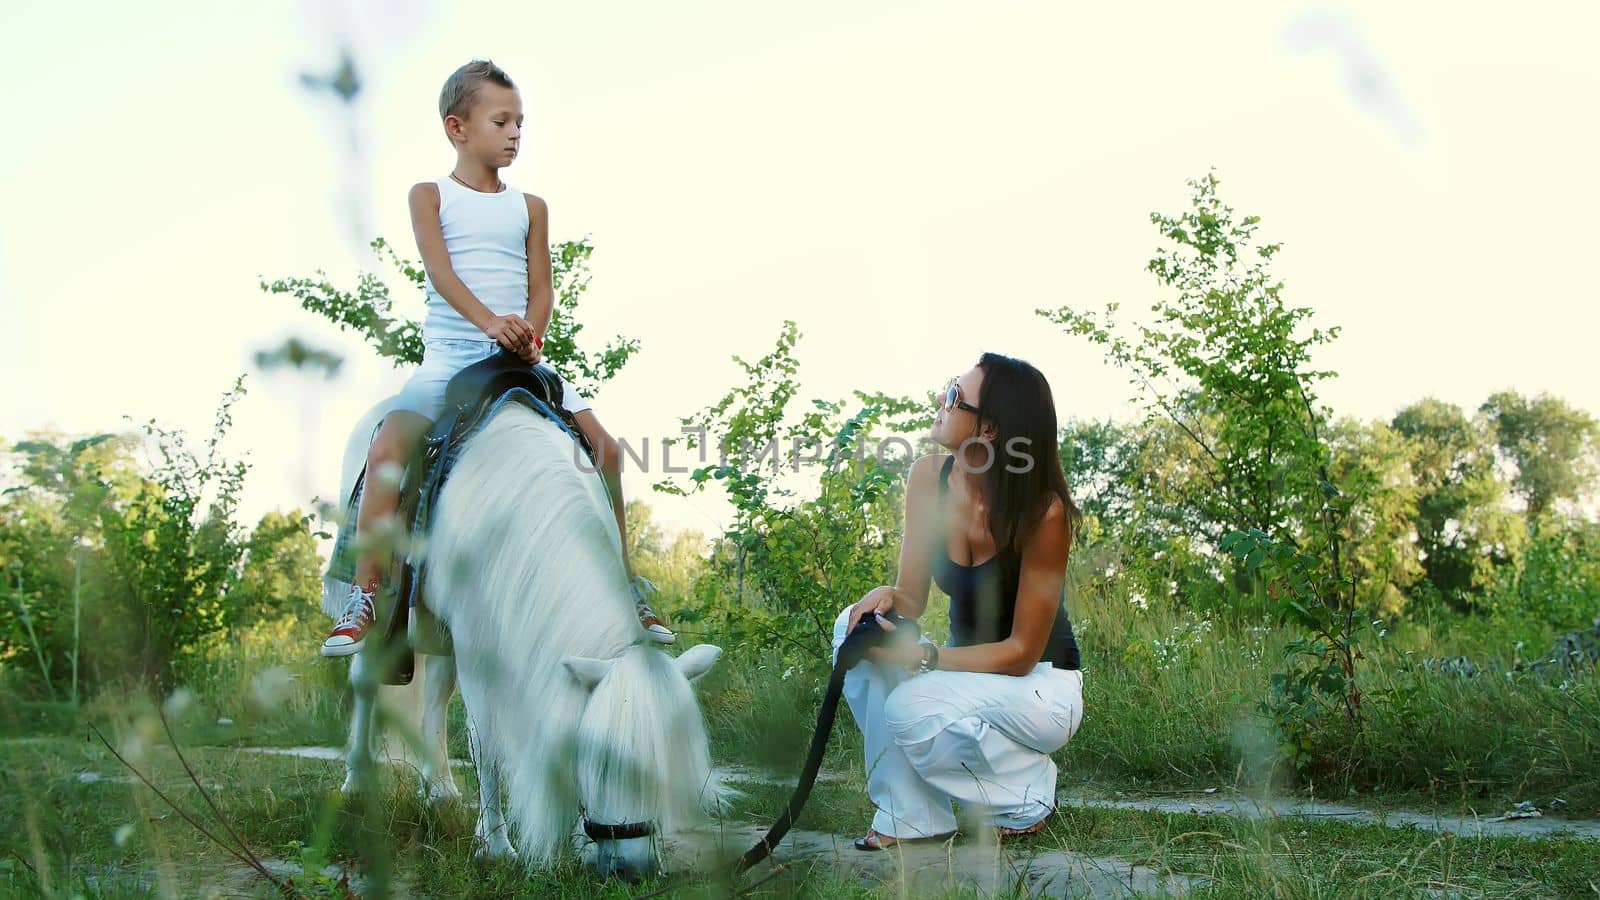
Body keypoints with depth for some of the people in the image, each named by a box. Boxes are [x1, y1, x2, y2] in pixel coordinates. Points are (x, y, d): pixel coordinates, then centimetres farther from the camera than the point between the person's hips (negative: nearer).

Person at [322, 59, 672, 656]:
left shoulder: (530, 209, 14)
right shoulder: (430, 196, 5)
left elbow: (542, 289, 8)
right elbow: (440, 272, -11)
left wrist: (530, 333, -14)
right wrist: (490, 322, -28)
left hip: (521, 357, 3)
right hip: (450, 355, -3)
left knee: (605, 448, -9)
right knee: (386, 451, -25)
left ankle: (625, 585, 5)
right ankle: (364, 596, -19)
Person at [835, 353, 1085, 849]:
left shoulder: (1044, 511, -25)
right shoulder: (929, 478, -9)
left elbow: (1022, 651, -21)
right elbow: (913, 597, -3)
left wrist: (920, 657, -32)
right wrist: (887, 597, -28)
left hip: (1042, 686, -6)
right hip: (969, 672, 6)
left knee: (913, 708, -31)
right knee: (859, 626, -20)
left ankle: (1027, 796, -2)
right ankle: (911, 817, -13)